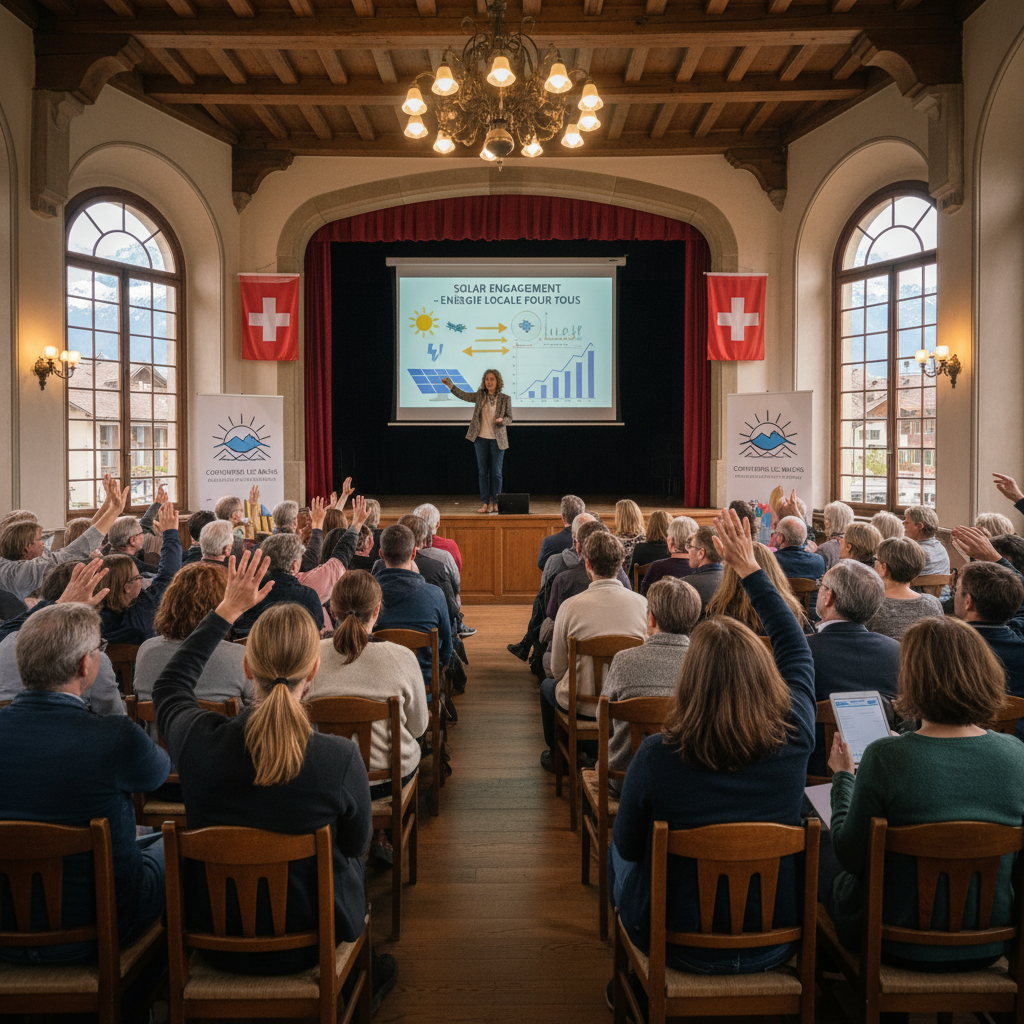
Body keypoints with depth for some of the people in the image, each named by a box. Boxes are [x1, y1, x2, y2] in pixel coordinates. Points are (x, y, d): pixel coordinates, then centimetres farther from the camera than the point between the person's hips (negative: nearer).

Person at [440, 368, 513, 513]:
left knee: (496, 472, 1)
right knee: (483, 471, 4)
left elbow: (509, 417, 2)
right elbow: (462, 395, 6)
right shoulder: (480, 396, 4)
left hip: (498, 439, -2)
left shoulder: (505, 398, -1)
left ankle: (494, 502, 9)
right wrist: (450, 384, -4)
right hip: (481, 438, 2)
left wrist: (502, 420, -19)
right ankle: (484, 503, 8)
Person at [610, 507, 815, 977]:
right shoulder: (793, 742, -21)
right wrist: (750, 568, 5)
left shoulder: (657, 756, -30)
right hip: (773, 946, 3)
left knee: (616, 851, 27)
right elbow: (795, 648, -2)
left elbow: (628, 846, -11)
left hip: (678, 945, -3)